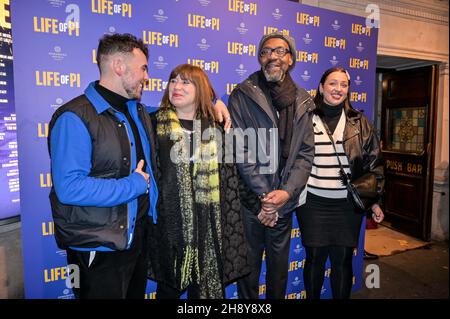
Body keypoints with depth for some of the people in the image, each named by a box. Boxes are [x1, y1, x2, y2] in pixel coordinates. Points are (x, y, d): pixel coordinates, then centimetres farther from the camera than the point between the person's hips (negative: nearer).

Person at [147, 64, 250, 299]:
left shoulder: (215, 130, 4)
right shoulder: (154, 124, 0)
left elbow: (229, 184, 5)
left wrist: (231, 232, 3)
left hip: (208, 228, 1)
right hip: (167, 226, -1)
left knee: (205, 289, 13)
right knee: (169, 289, 15)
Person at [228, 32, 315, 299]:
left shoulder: (303, 101, 7)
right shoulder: (243, 96, -5)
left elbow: (306, 153, 1)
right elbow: (241, 150, -11)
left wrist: (287, 192, -13)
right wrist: (264, 197, -14)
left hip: (284, 202, 3)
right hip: (250, 202, -3)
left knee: (280, 267, 19)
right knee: (249, 266, 13)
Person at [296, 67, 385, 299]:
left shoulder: (359, 123, 4)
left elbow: (373, 163, 7)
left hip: (348, 204, 1)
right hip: (313, 203, -1)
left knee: (343, 260, 11)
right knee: (314, 258, 10)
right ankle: (312, 298, 33)